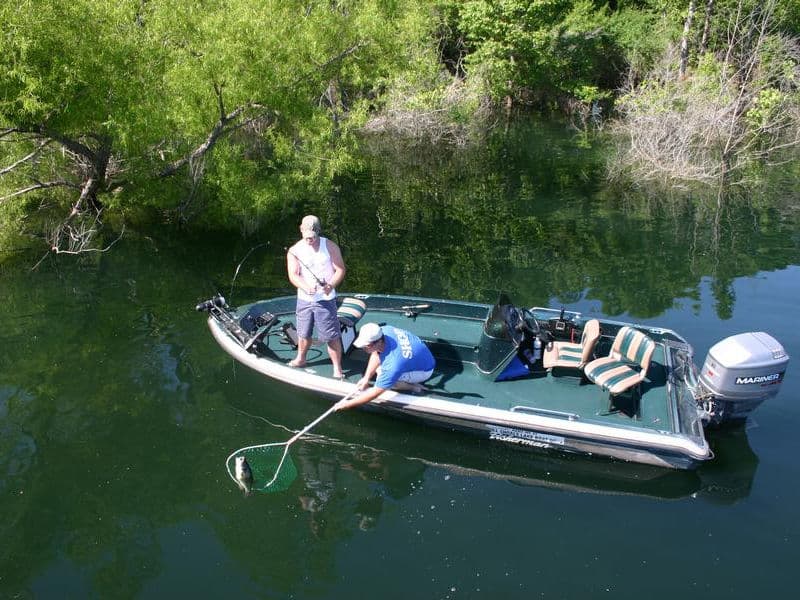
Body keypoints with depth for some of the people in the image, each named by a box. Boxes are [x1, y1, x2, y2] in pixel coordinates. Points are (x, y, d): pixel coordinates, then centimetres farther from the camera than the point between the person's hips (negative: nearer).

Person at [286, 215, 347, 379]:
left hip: (326, 300, -3)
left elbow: (341, 269, -6)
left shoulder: (330, 247, -5)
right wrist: (306, 287, -31)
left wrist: (331, 285, -25)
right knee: (304, 333, 19)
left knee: (332, 336, -3)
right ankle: (301, 359, 43)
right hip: (304, 299, 3)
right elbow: (293, 275, -11)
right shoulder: (294, 251, -2)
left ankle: (337, 369, 8)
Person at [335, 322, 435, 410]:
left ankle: (414, 386, -3)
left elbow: (374, 393, -30)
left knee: (382, 380, -22)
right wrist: (366, 378, -5)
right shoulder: (385, 330, -22)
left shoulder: (392, 365, -40)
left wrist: (348, 404, -20)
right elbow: (376, 355, -1)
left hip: (424, 370, -7)